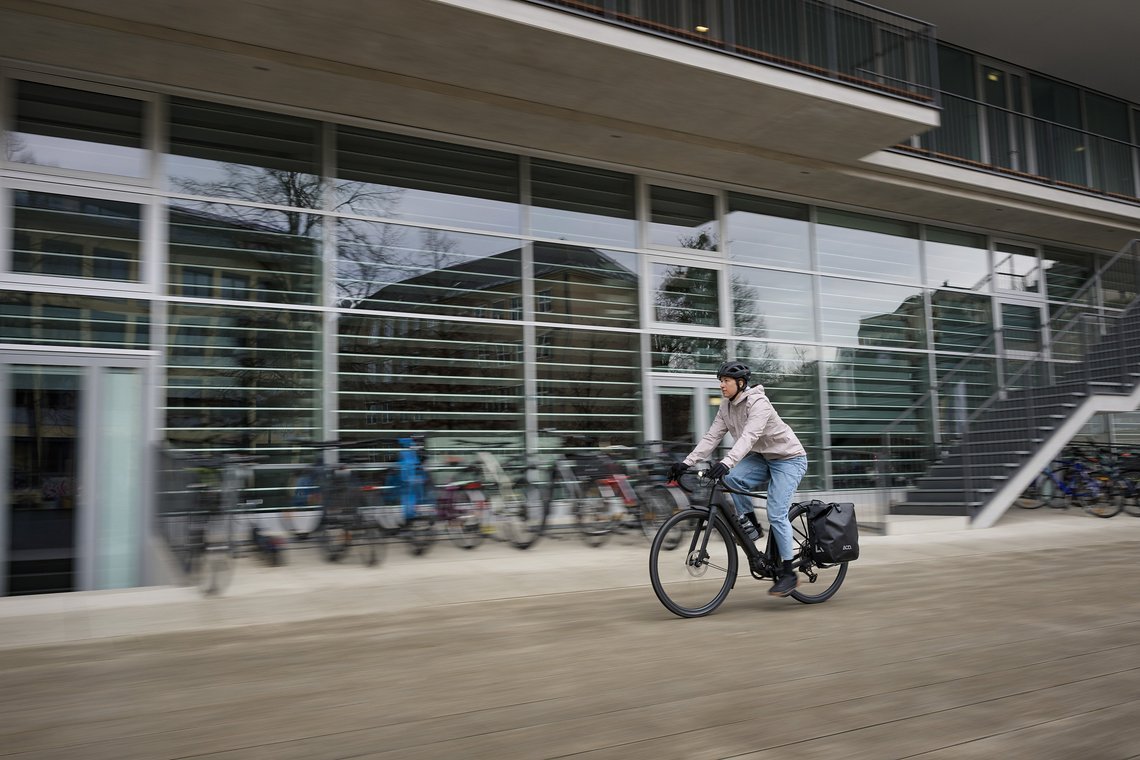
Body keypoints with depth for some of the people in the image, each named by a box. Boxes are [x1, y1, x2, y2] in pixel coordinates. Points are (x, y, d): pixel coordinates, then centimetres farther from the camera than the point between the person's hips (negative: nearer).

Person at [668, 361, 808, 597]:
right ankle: (749, 523, -3)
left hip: (789, 459, -7)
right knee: (731, 478, -22)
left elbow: (748, 437, -39)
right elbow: (711, 437, -6)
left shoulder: (758, 403, -24)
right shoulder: (727, 406, -1)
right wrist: (686, 463, -16)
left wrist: (726, 463, -53)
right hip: (762, 458, 7)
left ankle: (788, 573, -3)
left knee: (776, 515, -15)